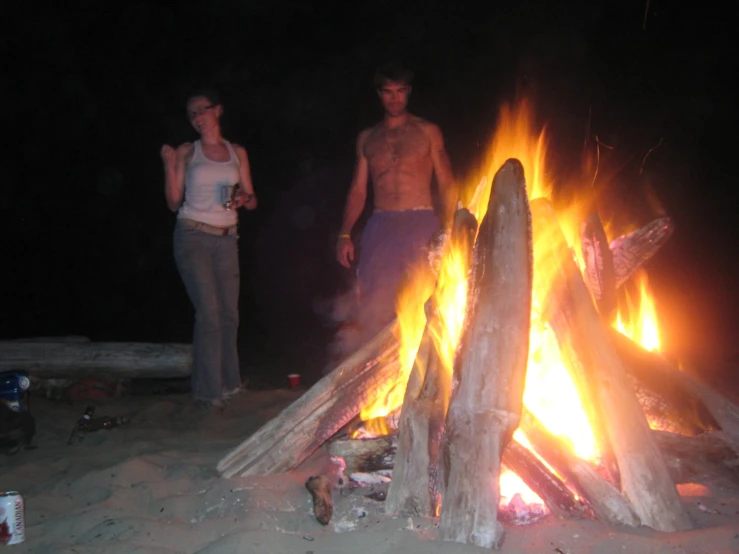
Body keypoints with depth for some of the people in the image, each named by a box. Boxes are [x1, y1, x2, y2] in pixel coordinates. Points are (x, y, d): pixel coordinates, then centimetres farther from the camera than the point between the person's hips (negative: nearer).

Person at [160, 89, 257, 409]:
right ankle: (209, 390, -4)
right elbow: (174, 203, 3)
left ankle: (228, 381, 20)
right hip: (193, 236, -3)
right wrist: (169, 166, -7)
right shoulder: (186, 152, 6)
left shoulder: (237, 153, 12)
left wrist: (244, 199, -8)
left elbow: (252, 200, 14)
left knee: (229, 312, 4)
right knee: (208, 310, -11)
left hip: (227, 239, 3)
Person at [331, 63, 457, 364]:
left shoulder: (427, 132, 11)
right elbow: (358, 190, 16)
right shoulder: (367, 138, 18)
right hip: (379, 226, 2)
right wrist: (345, 234, 5)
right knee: (372, 302, -7)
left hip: (421, 224, -2)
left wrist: (447, 230, -7)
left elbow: (446, 184, 6)